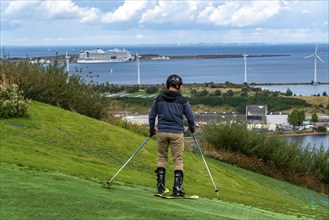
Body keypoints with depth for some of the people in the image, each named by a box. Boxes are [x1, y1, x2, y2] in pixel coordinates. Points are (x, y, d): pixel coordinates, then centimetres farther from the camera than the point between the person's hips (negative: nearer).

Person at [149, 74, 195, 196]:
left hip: (161, 132, 2)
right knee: (178, 160, 4)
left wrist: (151, 129, 25)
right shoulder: (183, 100, -4)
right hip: (177, 133, -2)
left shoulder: (159, 98, 3)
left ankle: (161, 186, 11)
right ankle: (177, 188, -1)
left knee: (161, 157, 15)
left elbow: (152, 115, 11)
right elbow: (190, 117, 4)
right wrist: (192, 128, 24)